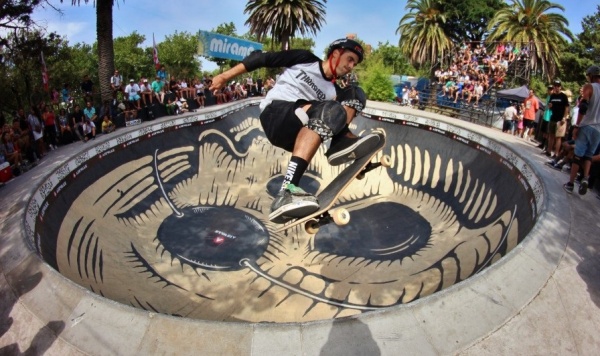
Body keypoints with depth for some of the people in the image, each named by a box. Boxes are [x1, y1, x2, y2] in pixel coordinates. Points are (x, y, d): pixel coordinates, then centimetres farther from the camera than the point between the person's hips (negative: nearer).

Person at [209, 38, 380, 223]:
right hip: (275, 115, -5)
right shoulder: (305, 59, 6)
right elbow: (262, 58, 4)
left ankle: (341, 143, -21)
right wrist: (225, 76, -1)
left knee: (355, 94, 4)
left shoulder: (334, 92, 16)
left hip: (301, 131, 5)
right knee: (331, 111, -36)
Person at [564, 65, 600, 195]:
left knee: (578, 155, 1)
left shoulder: (589, 87, -4)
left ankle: (570, 183, 3)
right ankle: (585, 178, -5)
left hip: (586, 126, -4)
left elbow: (583, 108, -15)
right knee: (589, 155, 15)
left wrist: (577, 126, -12)